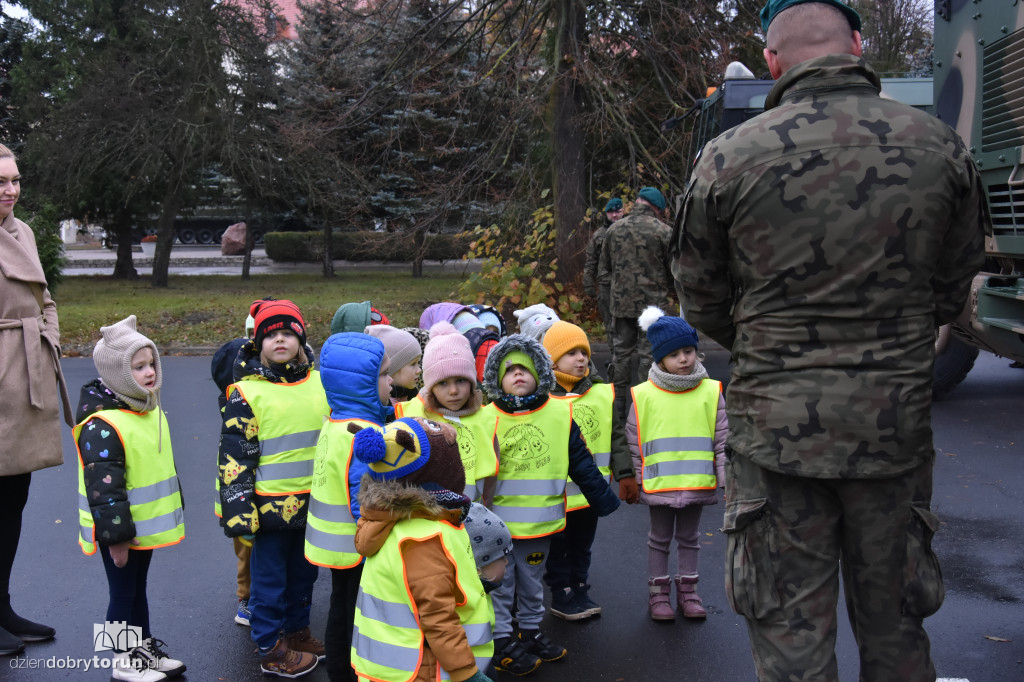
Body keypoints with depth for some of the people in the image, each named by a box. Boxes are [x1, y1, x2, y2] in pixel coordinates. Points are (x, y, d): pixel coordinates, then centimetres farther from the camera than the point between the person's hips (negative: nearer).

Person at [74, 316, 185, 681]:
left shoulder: (151, 412, 7)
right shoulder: (102, 425, -24)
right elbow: (103, 487, -25)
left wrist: (172, 514, 22)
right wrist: (116, 535, -23)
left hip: (145, 525, 8)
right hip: (119, 530, -8)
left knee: (138, 589, 21)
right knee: (123, 593, 6)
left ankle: (145, 648, 34)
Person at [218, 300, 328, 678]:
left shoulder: (319, 383, 5)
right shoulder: (247, 392, -9)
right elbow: (234, 455, -9)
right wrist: (238, 508, -12)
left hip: (314, 501, 5)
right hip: (272, 503, -5)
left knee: (303, 570, 18)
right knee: (269, 576, 7)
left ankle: (297, 630, 37)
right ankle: (271, 650, 21)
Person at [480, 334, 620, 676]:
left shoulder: (560, 414, -2)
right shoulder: (487, 418, -8)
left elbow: (582, 464, 6)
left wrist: (603, 500, 10)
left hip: (540, 521, 3)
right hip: (497, 523, -2)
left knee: (532, 582, 19)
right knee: (500, 584, 8)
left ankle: (531, 631, 36)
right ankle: (501, 641, 20)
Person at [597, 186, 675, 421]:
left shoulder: (614, 229, 7)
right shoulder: (663, 231, -6)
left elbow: (603, 269, 12)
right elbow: (673, 270, 0)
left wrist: (607, 296, 18)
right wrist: (666, 291, 18)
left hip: (621, 304, 4)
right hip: (653, 303, -4)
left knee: (621, 352, 11)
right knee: (649, 353, 1)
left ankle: (619, 405, 15)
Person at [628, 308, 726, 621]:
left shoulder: (710, 391, -1)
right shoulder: (643, 395, -4)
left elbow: (722, 439, 4)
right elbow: (633, 442, 1)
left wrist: (724, 477, 2)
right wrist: (633, 479, 1)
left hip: (698, 483, 1)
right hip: (658, 485, -1)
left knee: (689, 537, 16)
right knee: (660, 538, 12)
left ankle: (688, 591, 29)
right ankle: (658, 593, 24)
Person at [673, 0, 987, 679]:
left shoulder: (727, 158, -9)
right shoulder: (942, 146, -1)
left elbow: (704, 304, 2)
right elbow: (951, 291, 9)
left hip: (775, 427, -2)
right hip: (897, 423, 3)